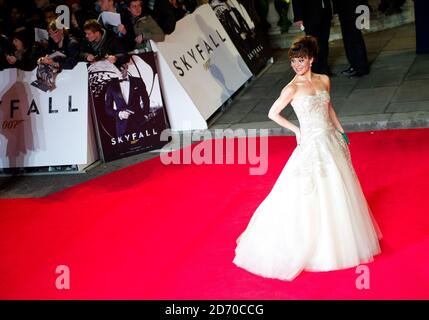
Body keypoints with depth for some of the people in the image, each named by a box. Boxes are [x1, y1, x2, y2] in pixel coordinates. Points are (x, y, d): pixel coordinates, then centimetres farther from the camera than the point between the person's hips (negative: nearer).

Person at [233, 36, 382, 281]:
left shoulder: (324, 80, 2)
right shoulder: (292, 88, -13)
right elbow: (272, 114, -7)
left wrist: (341, 132, 16)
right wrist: (297, 131, -6)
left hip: (331, 141, 6)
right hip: (311, 145, -6)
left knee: (338, 191, 18)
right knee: (311, 195, 1)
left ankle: (340, 240, 41)